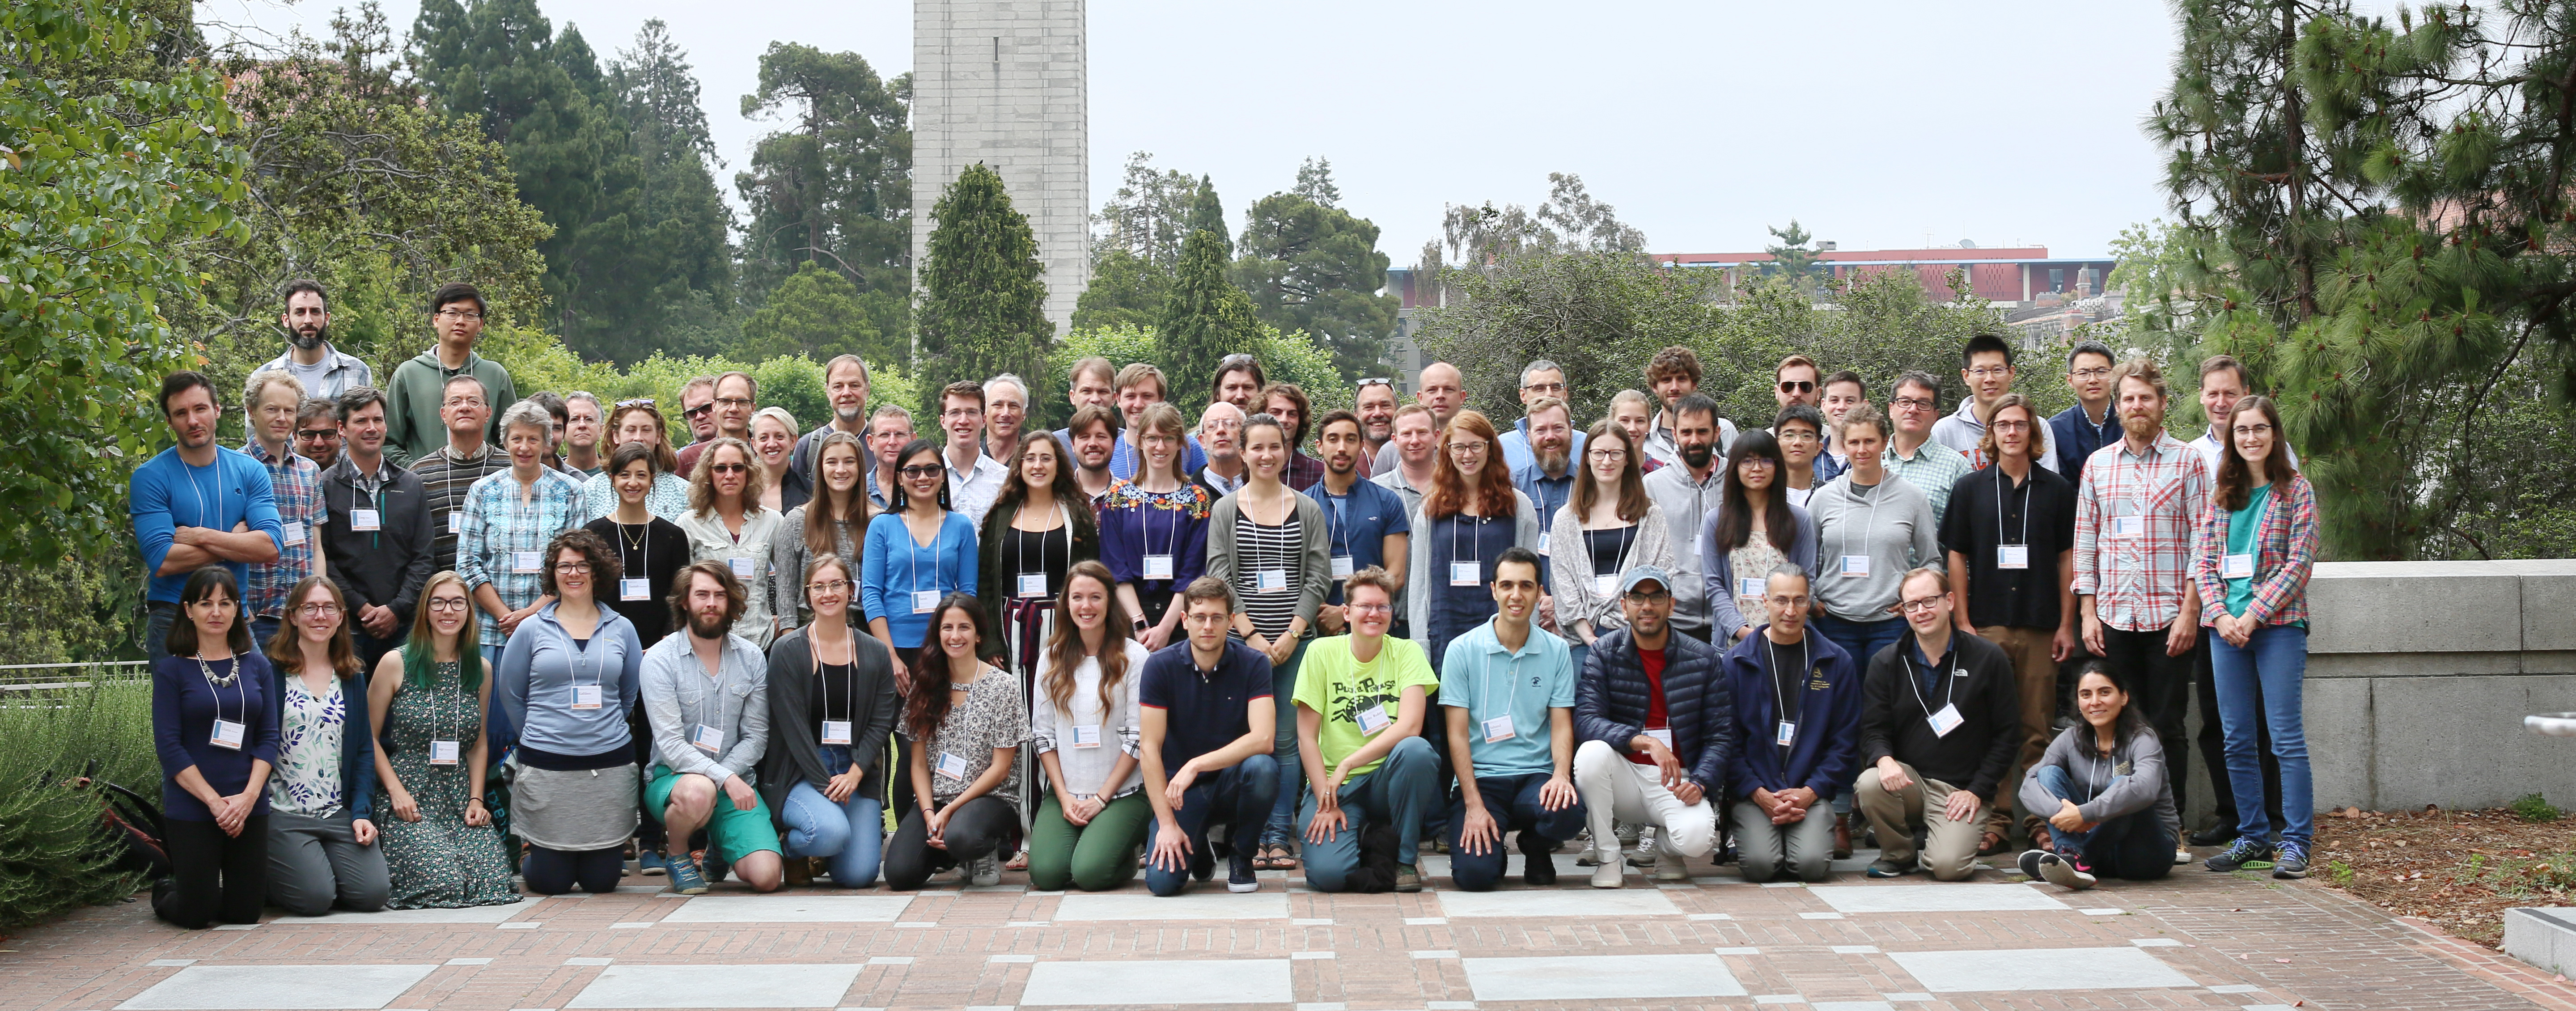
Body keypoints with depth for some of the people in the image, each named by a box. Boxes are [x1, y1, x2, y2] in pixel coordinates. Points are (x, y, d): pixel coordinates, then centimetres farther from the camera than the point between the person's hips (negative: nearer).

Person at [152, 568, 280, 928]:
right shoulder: (171, 669, -2)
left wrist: (248, 796, -11)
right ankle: (163, 894, 32)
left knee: (245, 911, 4)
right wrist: (215, 801, -15)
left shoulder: (257, 667, 8)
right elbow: (169, 746, -8)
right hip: (190, 807, -3)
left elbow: (269, 737, 4)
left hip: (249, 806, 3)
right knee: (195, 915, -1)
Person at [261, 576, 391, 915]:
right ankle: (266, 876, 13)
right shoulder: (270, 672, -2)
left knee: (372, 893, -13)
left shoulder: (353, 678, 13)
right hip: (283, 813, -4)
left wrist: (361, 812, -1)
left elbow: (363, 750, 11)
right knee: (315, 898, -19)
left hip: (340, 813, 4)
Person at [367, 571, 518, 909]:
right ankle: (383, 864, 12)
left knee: (494, 878, -17)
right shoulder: (396, 663, -2)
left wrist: (476, 798, 2)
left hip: (460, 796, 4)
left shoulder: (480, 670, 10)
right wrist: (396, 791, -11)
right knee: (444, 883, -23)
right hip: (409, 796, -4)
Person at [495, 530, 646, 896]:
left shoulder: (621, 629, 8)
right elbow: (511, 695, 10)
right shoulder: (532, 629, 3)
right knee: (551, 881, 1)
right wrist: (538, 736, 9)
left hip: (610, 765, 1)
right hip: (546, 766, -1)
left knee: (601, 880, 3)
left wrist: (603, 729, 12)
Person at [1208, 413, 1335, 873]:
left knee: (1287, 740, 1)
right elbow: (1220, 579, 0)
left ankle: (1280, 835, 8)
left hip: (1296, 642, 1)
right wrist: (1252, 635, -9)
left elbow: (1318, 579, 3)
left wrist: (1291, 635, -8)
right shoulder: (1225, 510, 6)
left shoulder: (1308, 511, 8)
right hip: (1242, 641, -1)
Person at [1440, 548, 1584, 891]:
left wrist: (1561, 774, -17)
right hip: (1481, 779, -2)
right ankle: (1490, 846, 14)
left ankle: (1536, 849, 5)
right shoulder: (1463, 650, 0)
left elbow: (1562, 725, 6)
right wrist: (1474, 805, -13)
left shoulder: (1557, 651, 7)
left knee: (1569, 813, -33)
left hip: (1536, 776, 2)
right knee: (1474, 874, -26)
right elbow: (1458, 734, -2)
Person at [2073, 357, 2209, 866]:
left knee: (2167, 726, 0)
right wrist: (2087, 613, 5)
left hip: (2169, 615, -3)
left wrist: (2189, 611, -9)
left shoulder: (2187, 461, 2)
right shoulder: (2097, 464, 11)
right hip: (2113, 615, 3)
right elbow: (2085, 541, 12)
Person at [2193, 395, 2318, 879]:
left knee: (2286, 737, -5)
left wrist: (2254, 616, -13)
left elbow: (2299, 562, -6)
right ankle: (2252, 836, 16)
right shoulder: (2222, 494, 13)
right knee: (2237, 741, 7)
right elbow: (2202, 560, 8)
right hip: (2226, 626, 4)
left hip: (2279, 625, -4)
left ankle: (2296, 843, -1)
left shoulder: (2295, 489, 1)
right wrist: (2221, 614, -7)